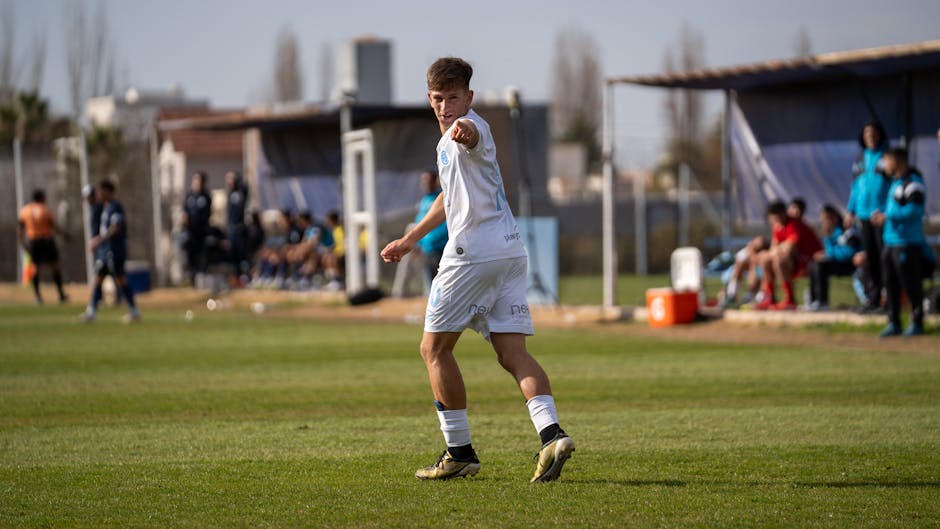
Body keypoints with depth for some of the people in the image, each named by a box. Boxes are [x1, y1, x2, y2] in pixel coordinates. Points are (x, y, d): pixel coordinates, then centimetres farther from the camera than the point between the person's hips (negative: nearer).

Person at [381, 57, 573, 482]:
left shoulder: (471, 127, -10)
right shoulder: (447, 142, 22)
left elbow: (473, 134, -38)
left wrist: (463, 131, -62)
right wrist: (410, 239, 45)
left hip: (473, 253, -9)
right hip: (508, 252, 9)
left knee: (434, 349, 3)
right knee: (512, 352, -1)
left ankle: (460, 451, 6)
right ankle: (551, 433, -19)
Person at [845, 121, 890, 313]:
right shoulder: (861, 158, 14)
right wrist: (851, 210, 15)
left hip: (882, 214, -6)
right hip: (863, 214, 6)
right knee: (869, 258, 9)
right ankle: (872, 299, 14)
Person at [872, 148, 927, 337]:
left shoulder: (913, 183, -13)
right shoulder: (896, 181, 17)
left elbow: (915, 211, -21)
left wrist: (888, 217, -19)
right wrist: (881, 217, 7)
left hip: (908, 242, -10)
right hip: (890, 241, 10)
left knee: (911, 285, -4)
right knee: (891, 284, 11)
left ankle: (917, 323, 5)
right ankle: (894, 323, 18)